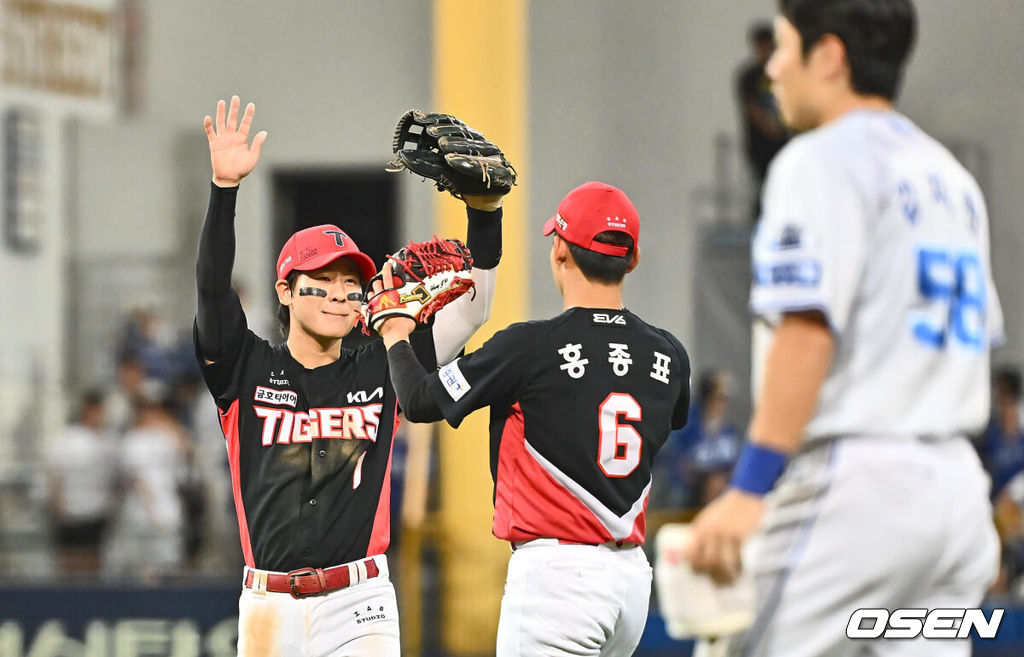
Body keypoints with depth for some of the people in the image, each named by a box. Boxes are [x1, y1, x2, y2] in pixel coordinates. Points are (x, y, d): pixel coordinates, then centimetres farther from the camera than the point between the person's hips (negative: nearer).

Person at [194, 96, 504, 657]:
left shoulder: (381, 371, 7)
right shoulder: (247, 369, 4)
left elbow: (471, 309, 4)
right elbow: (212, 287, -11)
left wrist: (484, 211, -10)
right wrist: (224, 187, -25)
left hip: (359, 603, 0)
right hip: (269, 605, 0)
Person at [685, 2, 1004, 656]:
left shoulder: (822, 162, -7)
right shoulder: (951, 177, 19)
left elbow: (808, 331, -18)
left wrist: (749, 488, -23)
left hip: (857, 480, -8)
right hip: (956, 480, 8)